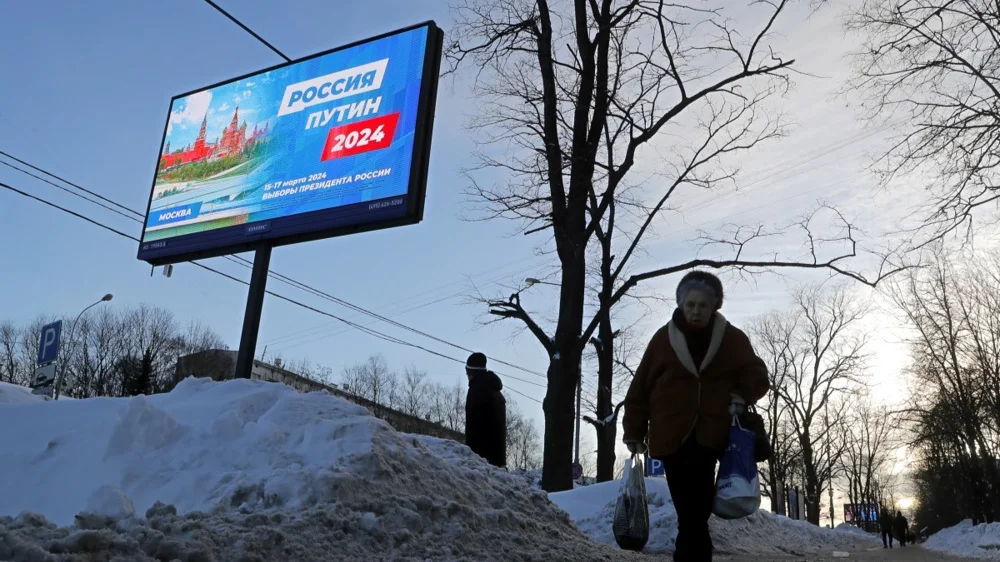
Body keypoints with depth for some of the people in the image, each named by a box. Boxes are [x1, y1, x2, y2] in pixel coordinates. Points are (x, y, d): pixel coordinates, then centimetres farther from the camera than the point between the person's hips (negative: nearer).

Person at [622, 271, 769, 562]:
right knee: (691, 514, -2)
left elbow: (757, 375, 15)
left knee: (694, 514, -12)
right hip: (672, 436, 0)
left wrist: (742, 394, -7)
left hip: (709, 434, 0)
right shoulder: (664, 338, 3)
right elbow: (640, 387, 5)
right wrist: (634, 432, 4)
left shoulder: (732, 338, 5)